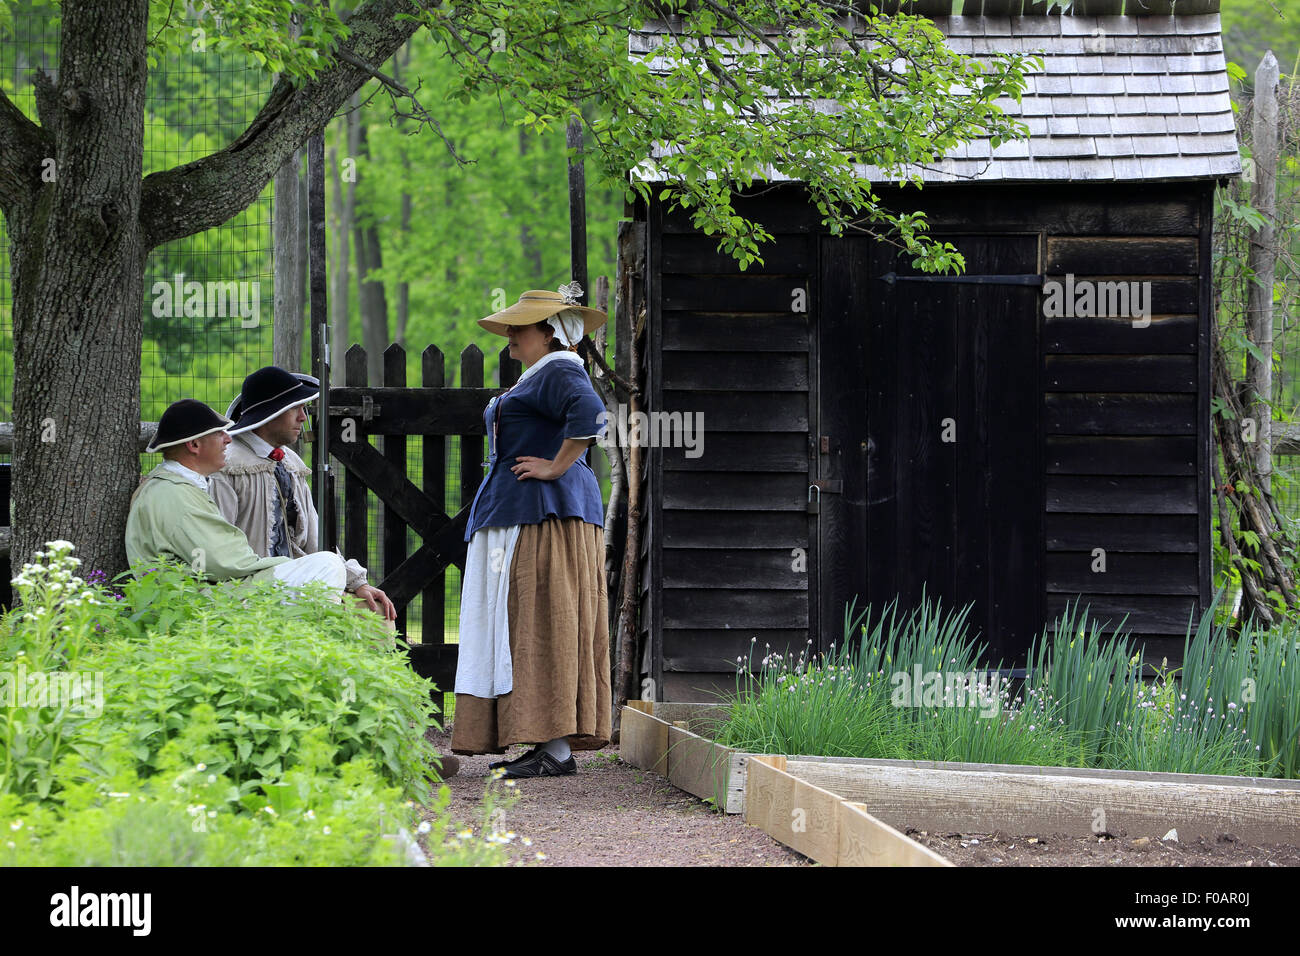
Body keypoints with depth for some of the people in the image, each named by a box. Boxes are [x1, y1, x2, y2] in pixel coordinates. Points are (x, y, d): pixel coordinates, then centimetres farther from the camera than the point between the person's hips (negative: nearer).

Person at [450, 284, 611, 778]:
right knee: (526, 628, 8)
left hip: (544, 515, -11)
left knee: (542, 627, -12)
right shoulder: (537, 377, 22)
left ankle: (556, 750, -13)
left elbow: (589, 415, -30)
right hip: (519, 516, 11)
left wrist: (556, 467, -23)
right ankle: (545, 747, 7)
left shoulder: (559, 372, -11)